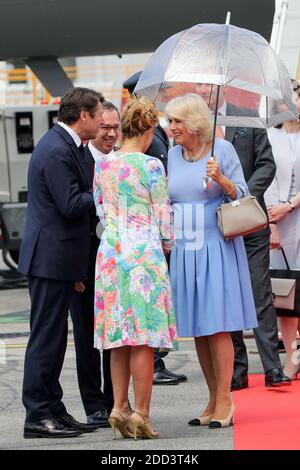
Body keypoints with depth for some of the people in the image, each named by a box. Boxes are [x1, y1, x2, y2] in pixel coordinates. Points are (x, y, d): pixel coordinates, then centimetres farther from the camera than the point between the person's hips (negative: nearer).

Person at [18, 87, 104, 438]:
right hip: (51, 258, -10)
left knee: (53, 337, 13)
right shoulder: (56, 151, -18)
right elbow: (71, 205, -21)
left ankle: (52, 409, 20)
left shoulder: (64, 145, 14)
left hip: (56, 258, 10)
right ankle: (38, 416, -1)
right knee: (46, 336, -5)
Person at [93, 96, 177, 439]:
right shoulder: (150, 166, -10)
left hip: (110, 252, 6)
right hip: (144, 253, -6)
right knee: (144, 337, -3)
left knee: (120, 336, 11)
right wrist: (168, 244, 12)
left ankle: (120, 408, 8)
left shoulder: (102, 165, 6)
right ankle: (140, 414, -3)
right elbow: (162, 216, -4)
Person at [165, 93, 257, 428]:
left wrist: (220, 179, -20)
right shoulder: (174, 155, 11)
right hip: (185, 249, 6)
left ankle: (224, 402, -2)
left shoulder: (222, 150, -4)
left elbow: (241, 196, -5)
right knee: (197, 329, 6)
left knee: (217, 326, -7)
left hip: (216, 247, -5)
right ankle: (214, 401, 14)